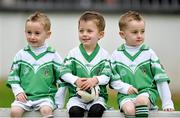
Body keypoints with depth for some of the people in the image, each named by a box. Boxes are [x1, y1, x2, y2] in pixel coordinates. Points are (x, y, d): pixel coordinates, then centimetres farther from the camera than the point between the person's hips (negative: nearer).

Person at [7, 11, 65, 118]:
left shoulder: (53, 55, 3)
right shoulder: (21, 55, 8)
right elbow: (13, 76, 13)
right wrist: (18, 91, -3)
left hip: (46, 96, -2)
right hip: (25, 96, 2)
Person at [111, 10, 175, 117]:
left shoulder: (149, 53, 7)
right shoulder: (116, 55, 9)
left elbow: (161, 79, 8)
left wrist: (167, 103, 5)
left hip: (148, 91, 0)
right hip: (126, 95, 1)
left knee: (141, 100, -36)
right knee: (129, 109, -33)